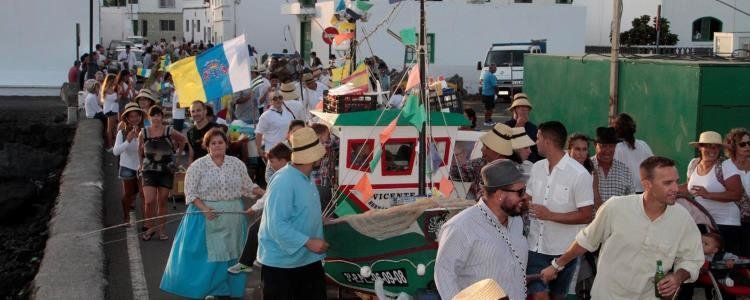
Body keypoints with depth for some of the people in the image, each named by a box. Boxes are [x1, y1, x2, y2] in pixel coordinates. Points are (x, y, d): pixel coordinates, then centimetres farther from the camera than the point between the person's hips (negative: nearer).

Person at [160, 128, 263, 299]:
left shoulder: (237, 164, 5)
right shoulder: (198, 165, -4)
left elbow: (248, 187, 10)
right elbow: (191, 193, -6)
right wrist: (204, 209, -20)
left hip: (233, 217, 3)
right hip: (206, 216, -3)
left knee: (231, 253, 9)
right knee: (206, 254, -1)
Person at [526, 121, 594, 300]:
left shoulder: (579, 174, -15)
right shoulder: (537, 168, 5)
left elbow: (586, 216, -16)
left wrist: (549, 215, -21)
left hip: (564, 251, -4)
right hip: (536, 245, 4)